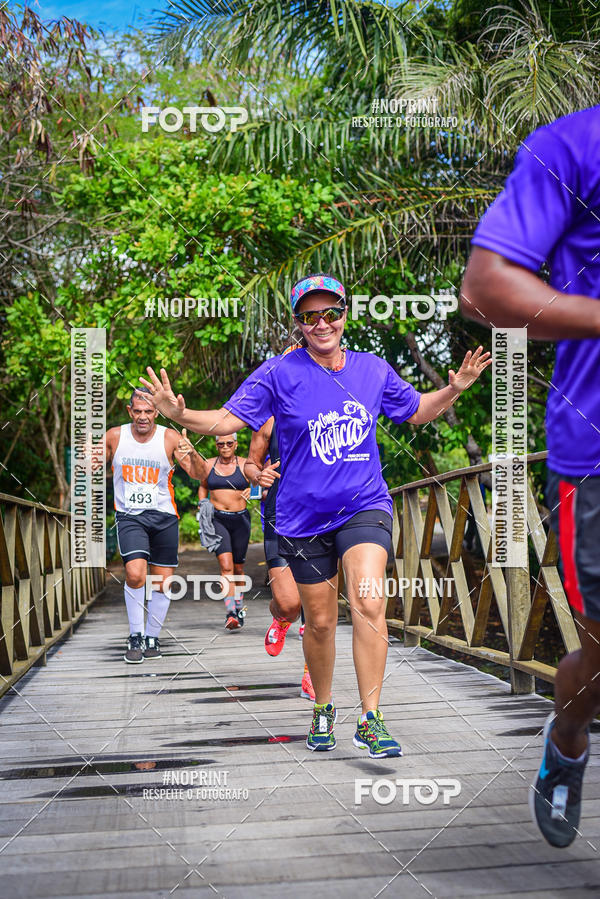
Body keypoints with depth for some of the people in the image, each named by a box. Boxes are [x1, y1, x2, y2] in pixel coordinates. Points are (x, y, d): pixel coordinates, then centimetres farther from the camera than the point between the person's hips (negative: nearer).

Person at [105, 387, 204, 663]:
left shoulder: (170, 438, -6)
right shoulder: (114, 437, -3)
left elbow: (199, 475, -11)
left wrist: (192, 454, -30)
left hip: (163, 516, 1)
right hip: (129, 516, -1)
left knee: (162, 582, 5)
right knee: (134, 573, -21)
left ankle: (152, 638, 25)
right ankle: (135, 637, -5)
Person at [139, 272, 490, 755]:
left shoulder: (373, 369, 5)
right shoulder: (279, 373, -4)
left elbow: (417, 411, 20)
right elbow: (229, 418, -6)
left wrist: (454, 389, 4)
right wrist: (180, 414, -23)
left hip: (365, 506, 1)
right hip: (304, 516, 0)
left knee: (369, 603, -21)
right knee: (320, 623, 9)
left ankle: (371, 719, -13)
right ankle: (323, 708, 34)